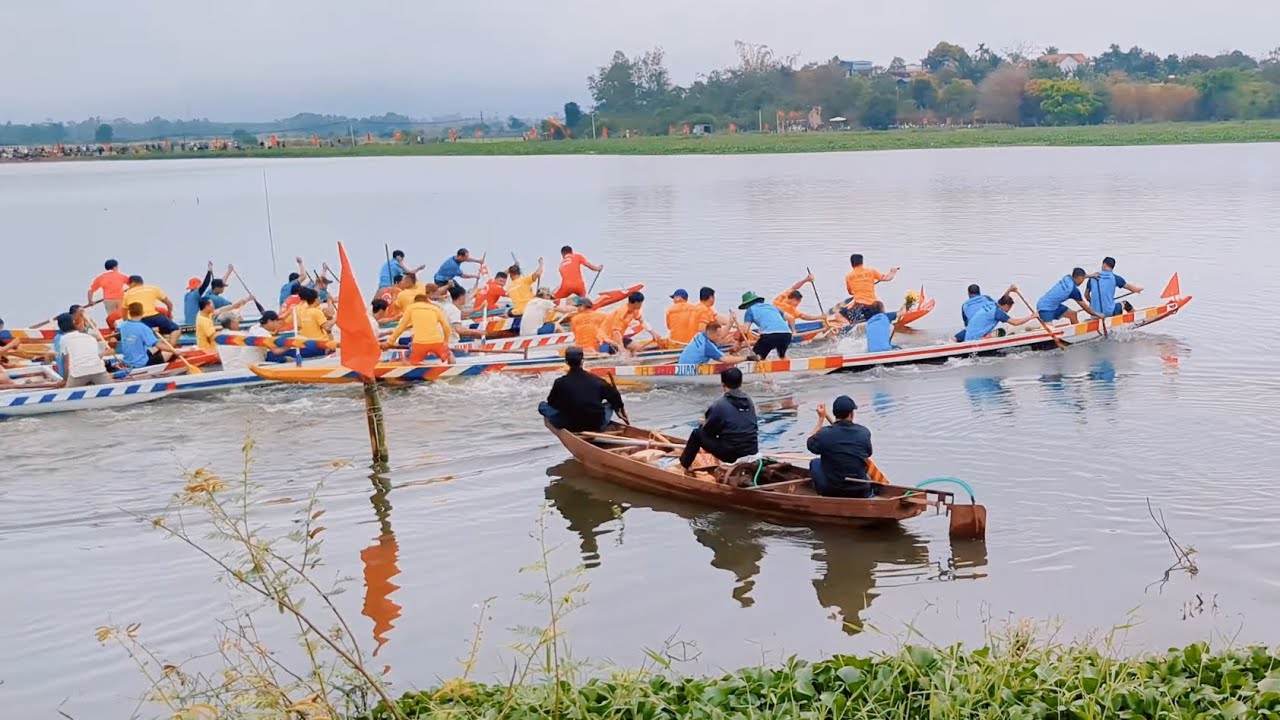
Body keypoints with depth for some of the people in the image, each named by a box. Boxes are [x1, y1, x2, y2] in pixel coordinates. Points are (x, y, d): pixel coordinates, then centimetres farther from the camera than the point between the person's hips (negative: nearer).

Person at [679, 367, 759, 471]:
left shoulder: (719, 405, -12)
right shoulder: (749, 401, 5)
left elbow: (707, 431, -3)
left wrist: (706, 424, 24)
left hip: (731, 454, -5)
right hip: (752, 452, 5)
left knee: (697, 433, 15)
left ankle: (684, 464, 29)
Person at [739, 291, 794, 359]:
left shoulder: (751, 310, 19)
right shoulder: (771, 306, 34)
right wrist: (793, 331, 46)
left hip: (769, 334, -5)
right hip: (786, 334, 5)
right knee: (782, 356, 32)